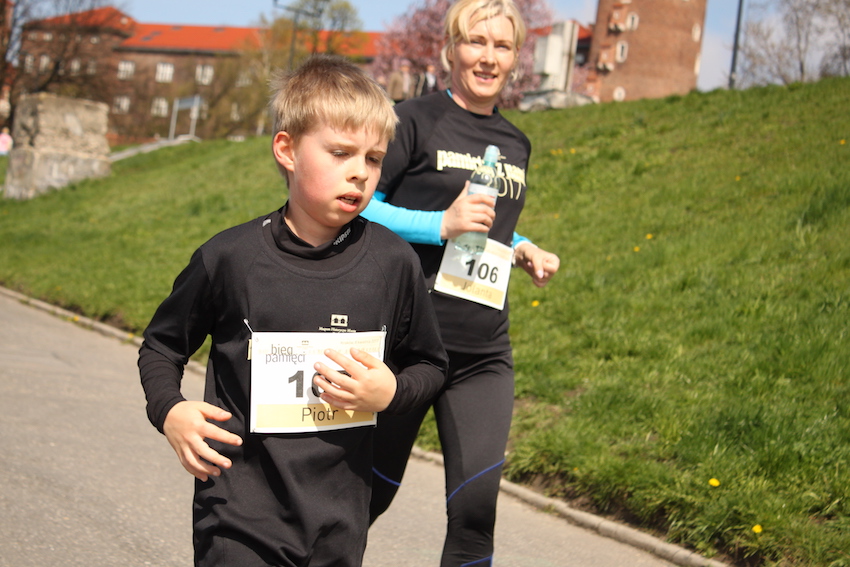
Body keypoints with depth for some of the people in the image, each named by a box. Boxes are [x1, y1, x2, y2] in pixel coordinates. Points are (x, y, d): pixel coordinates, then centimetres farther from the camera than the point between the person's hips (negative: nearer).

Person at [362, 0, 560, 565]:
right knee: (371, 491, 10)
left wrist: (524, 250, 8)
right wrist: (442, 224, -21)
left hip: (484, 354, 5)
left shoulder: (516, 144, 14)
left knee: (476, 502, -5)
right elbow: (358, 206, -9)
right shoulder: (415, 120, -5)